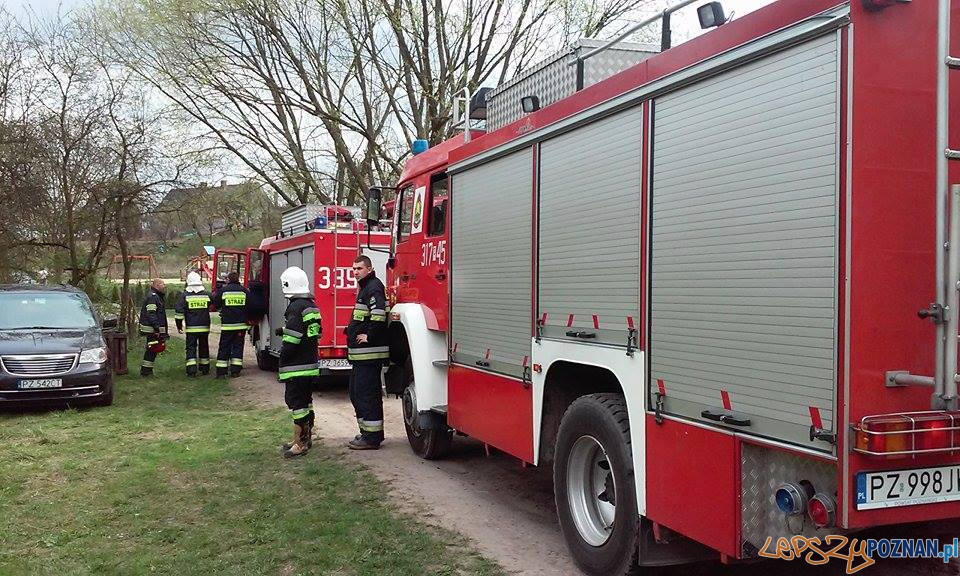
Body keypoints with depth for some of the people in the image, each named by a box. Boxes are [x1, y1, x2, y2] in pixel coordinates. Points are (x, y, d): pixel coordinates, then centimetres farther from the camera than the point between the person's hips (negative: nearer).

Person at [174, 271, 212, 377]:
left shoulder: (185, 295, -4)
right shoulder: (207, 294, 1)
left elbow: (179, 312, -5)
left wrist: (179, 325, 3)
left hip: (191, 328, -2)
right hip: (204, 327, 2)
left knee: (191, 348, 0)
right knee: (204, 347, 14)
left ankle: (191, 370, -11)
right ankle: (205, 368, 22)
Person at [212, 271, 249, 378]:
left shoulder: (223, 290, -3)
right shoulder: (244, 291, 0)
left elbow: (216, 305, 6)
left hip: (227, 325, -1)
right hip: (241, 324, 1)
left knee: (224, 347, 6)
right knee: (238, 346, 7)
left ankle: (221, 371, 4)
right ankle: (235, 371, 5)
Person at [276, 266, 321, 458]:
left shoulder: (296, 307, -18)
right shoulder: (311, 305, 12)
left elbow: (292, 338, -22)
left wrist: (283, 354, -8)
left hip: (296, 366, -10)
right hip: (311, 362, 10)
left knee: (296, 403, -5)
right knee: (305, 401, 18)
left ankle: (300, 444, -2)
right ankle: (306, 438, 27)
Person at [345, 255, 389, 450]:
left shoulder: (374, 287, -13)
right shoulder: (365, 287, 21)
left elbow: (379, 313, -29)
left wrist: (369, 336, -21)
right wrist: (352, 332, 20)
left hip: (369, 352, -11)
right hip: (360, 353, 11)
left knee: (366, 394, -8)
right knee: (356, 393, 16)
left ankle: (372, 437, -3)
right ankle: (367, 432, 24)